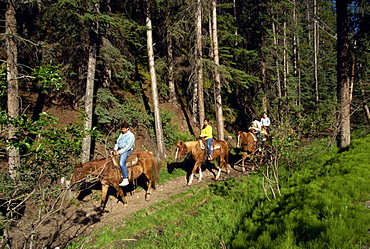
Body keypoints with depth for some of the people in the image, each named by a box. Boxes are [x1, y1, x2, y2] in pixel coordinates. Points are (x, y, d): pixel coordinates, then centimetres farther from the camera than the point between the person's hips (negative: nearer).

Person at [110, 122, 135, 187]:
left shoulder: (131, 136, -10)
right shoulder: (121, 134, 15)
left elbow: (127, 146, -16)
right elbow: (117, 142, 14)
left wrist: (119, 152, -19)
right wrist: (115, 149, -3)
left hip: (126, 151, -9)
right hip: (119, 150, 9)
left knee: (122, 163, -27)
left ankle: (126, 179, -23)